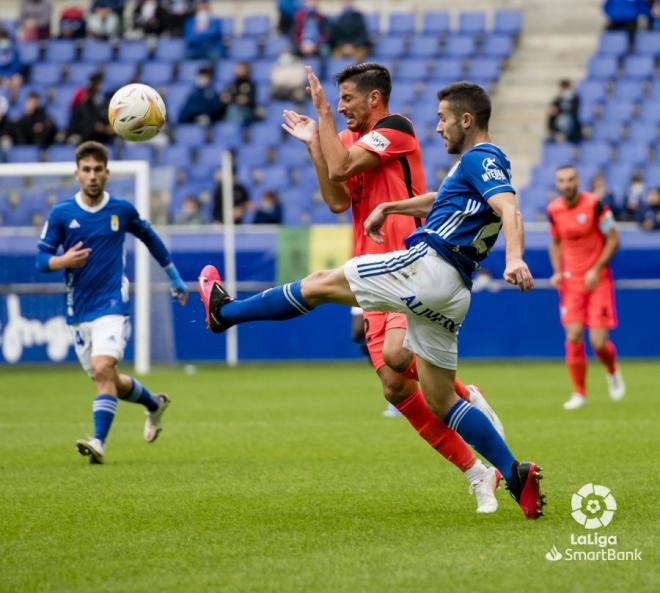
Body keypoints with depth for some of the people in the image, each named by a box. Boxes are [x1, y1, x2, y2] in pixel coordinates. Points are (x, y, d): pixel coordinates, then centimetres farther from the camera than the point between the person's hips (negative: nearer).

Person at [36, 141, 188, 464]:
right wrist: (64, 261, -22)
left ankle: (99, 441, -26)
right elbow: (42, 259, 1)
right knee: (108, 381, 13)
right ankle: (154, 403, 41)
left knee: (103, 369, -24)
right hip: (78, 310, 3)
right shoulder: (61, 214, -1)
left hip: (112, 304, -3)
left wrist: (174, 276, 24)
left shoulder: (122, 209, 0)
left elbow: (149, 237, 18)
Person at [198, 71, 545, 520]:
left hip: (428, 264, -10)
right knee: (441, 402, 9)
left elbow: (509, 209, -24)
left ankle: (224, 310, 20)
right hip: (452, 293, 10)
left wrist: (514, 258, -40)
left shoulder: (481, 159, -6)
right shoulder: (481, 164, 25)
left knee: (321, 284, 6)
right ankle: (516, 474, -2)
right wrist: (389, 208, 38)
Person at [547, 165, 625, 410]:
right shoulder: (554, 210, 1)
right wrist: (558, 272, 2)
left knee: (599, 342, -8)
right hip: (571, 280, 3)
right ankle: (579, 393, 4)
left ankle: (613, 372, 26)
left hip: (598, 279, -3)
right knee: (573, 337, -9)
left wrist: (596, 270, -14)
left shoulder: (594, 204, -12)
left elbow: (613, 239, -7)